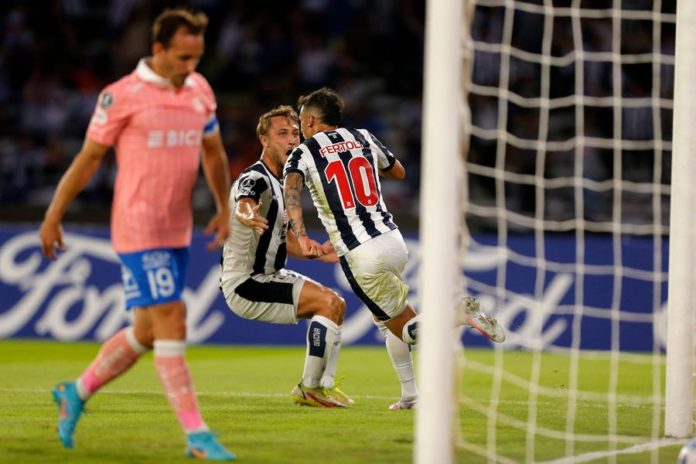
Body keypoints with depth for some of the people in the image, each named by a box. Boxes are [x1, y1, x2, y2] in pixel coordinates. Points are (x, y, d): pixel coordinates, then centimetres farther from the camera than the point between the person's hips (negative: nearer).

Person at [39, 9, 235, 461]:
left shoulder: (201, 91, 8)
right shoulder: (122, 96, -9)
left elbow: (213, 152, 22)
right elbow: (89, 157, -3)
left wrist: (224, 209, 15)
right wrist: (53, 217, 0)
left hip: (177, 232, 7)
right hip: (138, 229, -7)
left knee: (147, 331, 12)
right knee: (170, 321, -11)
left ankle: (76, 393, 32)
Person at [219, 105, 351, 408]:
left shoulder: (281, 182, 14)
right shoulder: (255, 179, -18)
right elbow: (243, 205, -44)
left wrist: (317, 252, 7)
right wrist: (249, 215, -67)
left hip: (269, 277, 10)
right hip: (245, 285, -10)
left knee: (336, 304, 12)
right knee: (328, 302, -19)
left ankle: (323, 386, 12)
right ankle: (309, 388, -11)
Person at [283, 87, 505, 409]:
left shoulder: (302, 154, 2)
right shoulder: (363, 138, 15)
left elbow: (292, 191, -20)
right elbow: (399, 172, 31)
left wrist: (301, 237, -31)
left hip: (360, 257, -5)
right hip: (393, 241, 5)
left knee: (407, 329, 5)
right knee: (384, 315, 26)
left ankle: (458, 313, -22)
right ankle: (410, 394, 19)